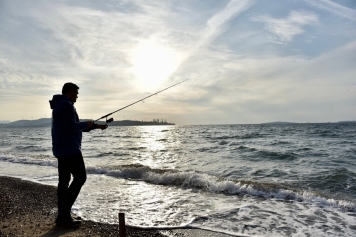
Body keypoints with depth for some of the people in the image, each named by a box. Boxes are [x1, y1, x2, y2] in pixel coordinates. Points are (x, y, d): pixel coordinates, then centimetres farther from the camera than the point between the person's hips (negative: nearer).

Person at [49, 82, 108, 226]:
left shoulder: (59, 105, 21)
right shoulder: (67, 105, -13)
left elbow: (76, 127, 24)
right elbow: (72, 127, -23)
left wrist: (96, 126, 20)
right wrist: (87, 124, -5)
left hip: (61, 149, 11)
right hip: (69, 149, -11)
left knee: (64, 180, 9)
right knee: (80, 177, -9)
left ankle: (62, 216, 12)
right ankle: (64, 214, -9)